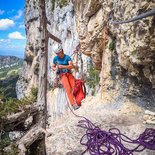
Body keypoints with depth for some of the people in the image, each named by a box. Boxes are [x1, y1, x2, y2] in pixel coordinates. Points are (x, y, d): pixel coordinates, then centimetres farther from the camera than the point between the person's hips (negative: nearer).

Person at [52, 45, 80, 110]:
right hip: (62, 75, -1)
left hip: (69, 74, 1)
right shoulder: (55, 58, 5)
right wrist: (55, 69, -8)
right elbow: (53, 67, 15)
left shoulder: (67, 57, -2)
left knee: (74, 87, -17)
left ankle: (77, 102, -15)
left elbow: (71, 66, -13)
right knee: (68, 88, -23)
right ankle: (73, 104, -26)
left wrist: (62, 66, -23)